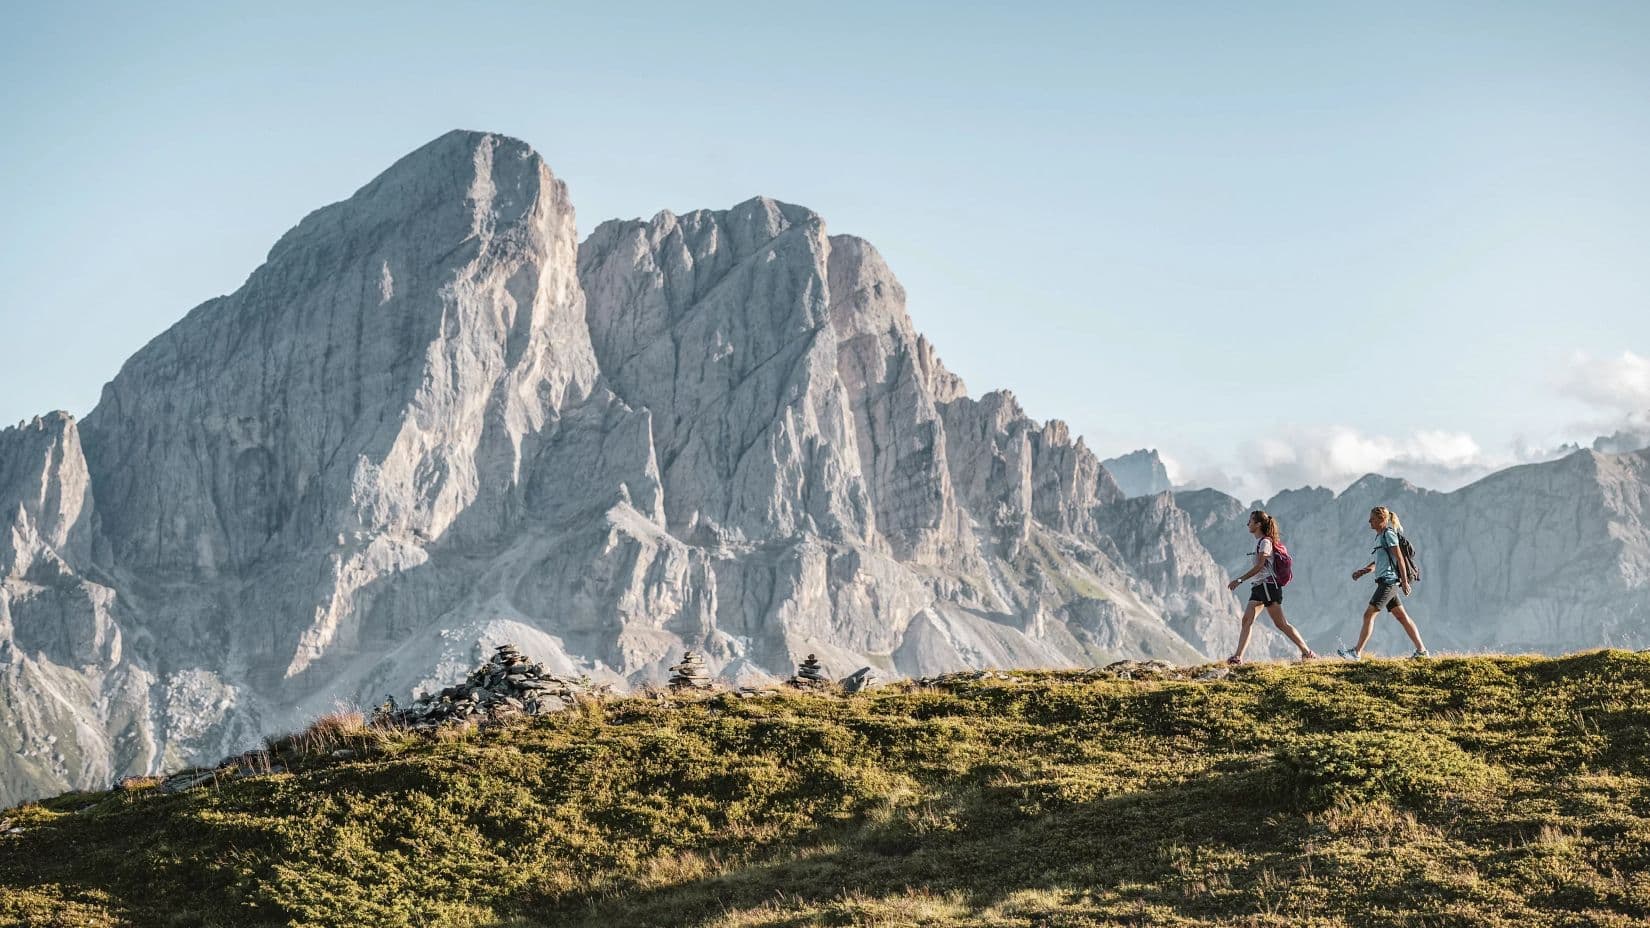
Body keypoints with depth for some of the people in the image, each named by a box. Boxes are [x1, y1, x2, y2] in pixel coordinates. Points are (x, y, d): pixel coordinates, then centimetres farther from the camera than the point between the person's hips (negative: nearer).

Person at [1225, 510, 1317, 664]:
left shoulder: (1265, 542, -11)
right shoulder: (1259, 542, 17)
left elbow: (1259, 566, -19)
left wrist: (1239, 580, -20)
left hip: (1268, 585, -9)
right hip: (1259, 587, 9)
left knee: (1281, 623, -8)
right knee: (1247, 620, -4)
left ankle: (1307, 652, -2)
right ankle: (1238, 656, -11)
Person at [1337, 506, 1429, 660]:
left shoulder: (1389, 534, -9)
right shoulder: (1380, 537, 18)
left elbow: (1400, 558, -13)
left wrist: (1404, 581, -15)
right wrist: (1362, 571, 12)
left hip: (1389, 581, -10)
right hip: (1386, 582, 10)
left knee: (1369, 615, -11)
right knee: (1402, 617, 10)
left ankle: (1357, 653, -12)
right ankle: (1421, 650, 12)